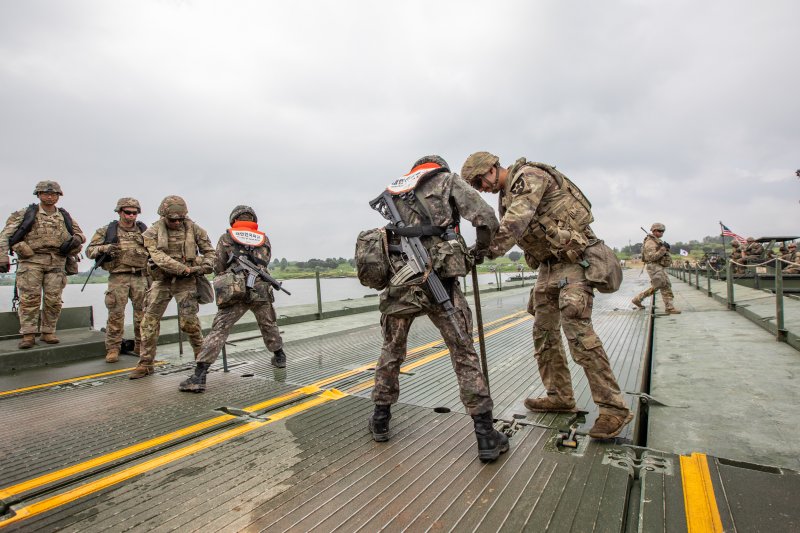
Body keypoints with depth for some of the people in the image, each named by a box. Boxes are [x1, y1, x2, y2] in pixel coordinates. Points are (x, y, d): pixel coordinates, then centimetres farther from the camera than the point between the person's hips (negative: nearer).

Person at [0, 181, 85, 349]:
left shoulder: (65, 217, 13)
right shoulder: (26, 214, 4)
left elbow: (80, 234, 24)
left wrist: (76, 239, -1)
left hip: (56, 263, 3)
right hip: (31, 260, -2)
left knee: (53, 300, 1)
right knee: (30, 298, -7)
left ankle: (48, 333, 11)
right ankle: (28, 335, -1)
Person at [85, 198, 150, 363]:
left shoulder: (144, 231, 11)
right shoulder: (107, 231, 6)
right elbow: (90, 250, 5)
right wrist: (104, 248, -13)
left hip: (140, 277, 2)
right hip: (118, 277, -2)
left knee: (143, 313, 5)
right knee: (116, 314, -2)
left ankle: (141, 346, 18)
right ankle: (112, 348, 8)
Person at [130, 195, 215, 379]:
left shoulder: (193, 228, -1)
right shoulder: (153, 232, -4)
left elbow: (209, 251, 7)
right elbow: (159, 257, -16)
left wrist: (205, 266, -11)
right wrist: (185, 268, -22)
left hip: (186, 281, -1)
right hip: (162, 280, 2)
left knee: (188, 321, -6)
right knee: (150, 320, 0)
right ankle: (145, 363, 11)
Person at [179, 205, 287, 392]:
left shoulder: (226, 238, 10)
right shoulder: (264, 239, 14)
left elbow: (218, 269, 12)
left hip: (235, 292, -2)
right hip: (261, 291, 2)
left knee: (218, 331, 0)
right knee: (269, 326, 23)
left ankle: (198, 377, -6)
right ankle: (279, 357, 40)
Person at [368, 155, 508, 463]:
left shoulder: (394, 193, 25)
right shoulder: (447, 179, 12)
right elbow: (486, 220, 0)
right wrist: (481, 248, 20)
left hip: (399, 283, 4)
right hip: (438, 281, -3)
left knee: (392, 352, 21)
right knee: (464, 356, 7)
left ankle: (380, 420, 34)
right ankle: (486, 436, 10)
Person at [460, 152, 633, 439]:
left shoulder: (529, 176, -14)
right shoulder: (507, 195, 15)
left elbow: (514, 224, -28)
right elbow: (511, 229, 13)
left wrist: (485, 251, -33)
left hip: (573, 259, -9)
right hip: (549, 265, 9)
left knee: (578, 331, -15)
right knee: (544, 332, 9)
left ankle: (613, 407, -5)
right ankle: (560, 396, 21)